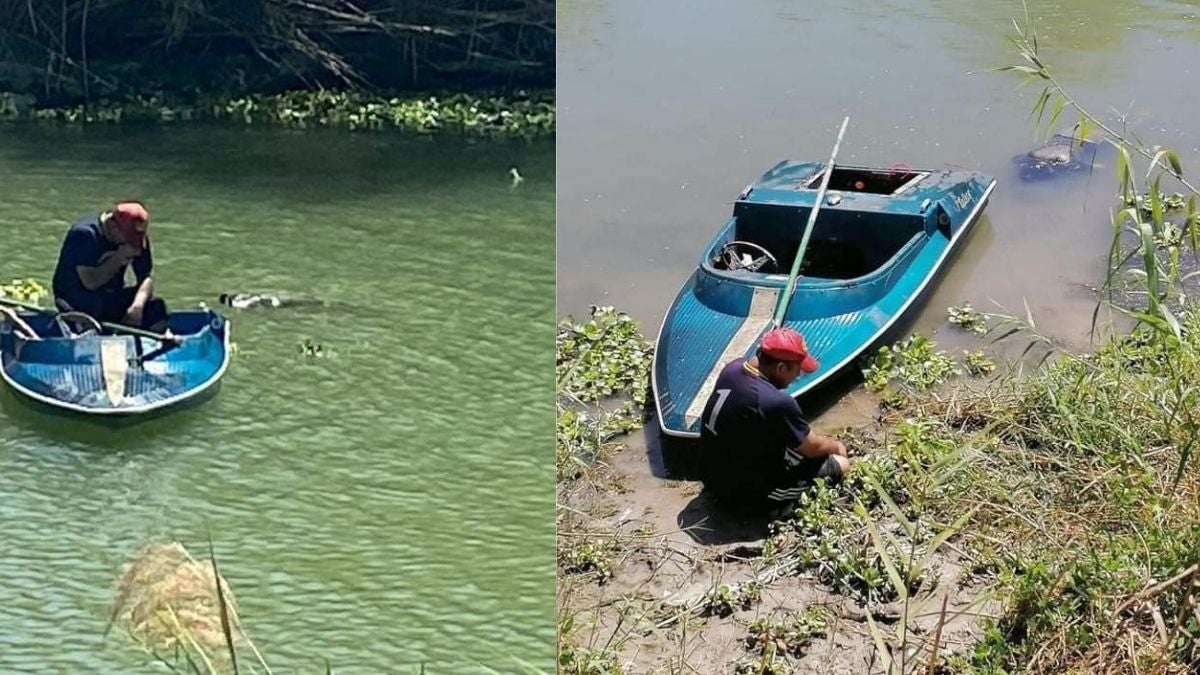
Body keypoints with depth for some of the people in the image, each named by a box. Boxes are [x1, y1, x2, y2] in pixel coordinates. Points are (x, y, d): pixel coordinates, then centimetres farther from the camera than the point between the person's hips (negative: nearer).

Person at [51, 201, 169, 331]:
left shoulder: (136, 236, -3)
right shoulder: (84, 234, -20)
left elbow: (146, 277, -5)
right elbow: (90, 282, -25)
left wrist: (138, 305, -24)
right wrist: (119, 257, -26)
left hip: (113, 297, 5)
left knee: (155, 305, -19)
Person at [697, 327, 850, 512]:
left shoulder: (733, 368, -7)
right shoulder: (776, 403, -31)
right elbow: (813, 448, -12)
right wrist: (836, 446, 10)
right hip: (746, 493, -8)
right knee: (841, 463, -3)